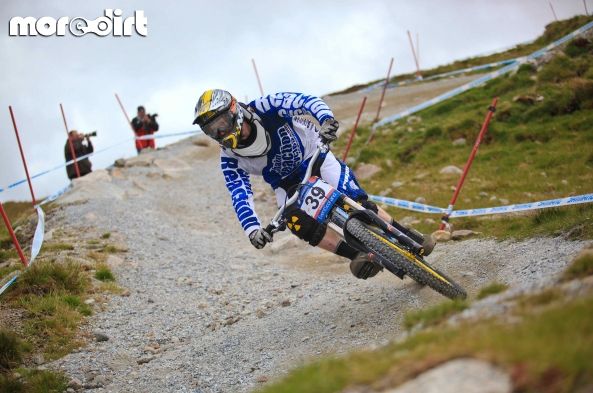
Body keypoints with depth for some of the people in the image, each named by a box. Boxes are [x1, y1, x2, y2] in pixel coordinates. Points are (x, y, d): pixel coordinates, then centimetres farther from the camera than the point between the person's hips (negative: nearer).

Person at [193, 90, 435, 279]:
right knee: (297, 221, -27)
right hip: (287, 184, 2)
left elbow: (307, 101, -35)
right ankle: (358, 256, -22)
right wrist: (252, 229, -44)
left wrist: (326, 119, -57)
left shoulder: (264, 108, -26)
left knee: (356, 202, -17)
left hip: (315, 157, -2)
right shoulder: (230, 159, -19)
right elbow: (240, 196, -26)